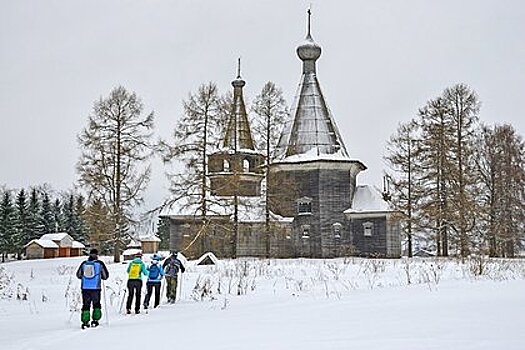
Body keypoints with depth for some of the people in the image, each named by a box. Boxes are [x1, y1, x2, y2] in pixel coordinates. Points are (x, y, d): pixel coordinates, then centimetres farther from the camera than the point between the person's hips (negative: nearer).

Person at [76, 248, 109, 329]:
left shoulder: (84, 263, 6)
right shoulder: (100, 263, -1)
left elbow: (78, 275, 17)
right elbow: (105, 276, 6)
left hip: (85, 288, 2)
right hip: (95, 287, -2)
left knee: (86, 305, 8)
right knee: (96, 304, 14)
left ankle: (85, 322, 1)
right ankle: (95, 320, 8)